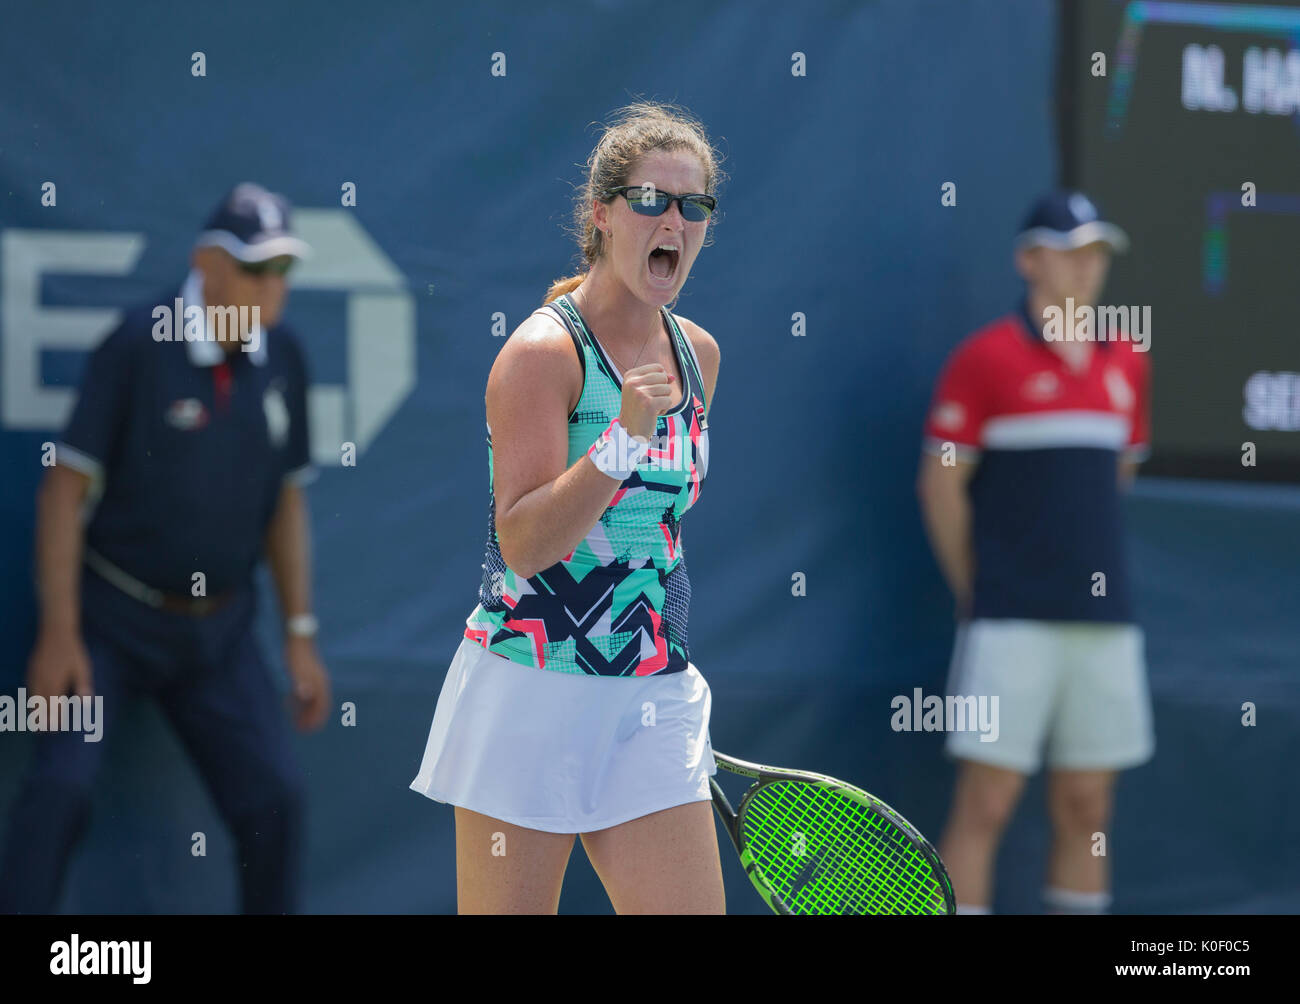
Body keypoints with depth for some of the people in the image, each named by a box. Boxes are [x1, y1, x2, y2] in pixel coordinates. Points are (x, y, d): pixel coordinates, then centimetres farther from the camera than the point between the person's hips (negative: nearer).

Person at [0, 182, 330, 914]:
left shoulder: (281, 359, 0)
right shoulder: (137, 347, -16)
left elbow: (286, 498, 10)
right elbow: (66, 488, -14)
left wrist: (301, 636, 7)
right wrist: (59, 634, -18)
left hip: (217, 629, 5)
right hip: (113, 617, -5)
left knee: (275, 795, -4)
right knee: (62, 789, -18)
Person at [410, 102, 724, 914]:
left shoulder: (697, 353, 10)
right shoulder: (543, 352, -11)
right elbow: (524, 542, -18)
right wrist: (624, 440, -28)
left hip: (654, 703, 6)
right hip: (529, 695, -6)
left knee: (693, 904, -4)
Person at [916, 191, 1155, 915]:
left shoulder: (1127, 361, 12)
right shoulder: (985, 357, -4)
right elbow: (941, 483, -2)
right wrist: (976, 591, 3)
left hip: (1104, 617, 5)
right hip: (1012, 623, -5)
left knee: (1087, 809, 6)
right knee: (987, 803, -7)